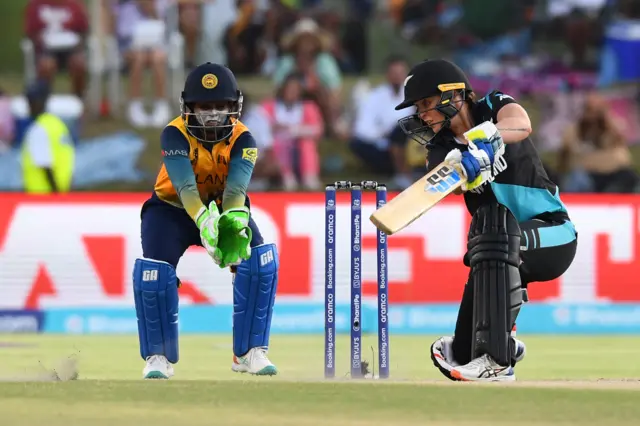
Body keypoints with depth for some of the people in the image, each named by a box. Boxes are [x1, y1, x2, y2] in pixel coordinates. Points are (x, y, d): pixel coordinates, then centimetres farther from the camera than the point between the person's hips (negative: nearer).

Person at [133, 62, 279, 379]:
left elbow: (236, 187, -35)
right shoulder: (174, 135, -26)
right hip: (172, 208, -2)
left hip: (223, 207, 2)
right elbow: (185, 186, -41)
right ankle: (158, 357, -4)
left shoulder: (242, 139, -19)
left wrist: (235, 221, -57)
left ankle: (249, 352, -9)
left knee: (261, 260, -21)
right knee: (154, 270, -25)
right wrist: (204, 220, -60)